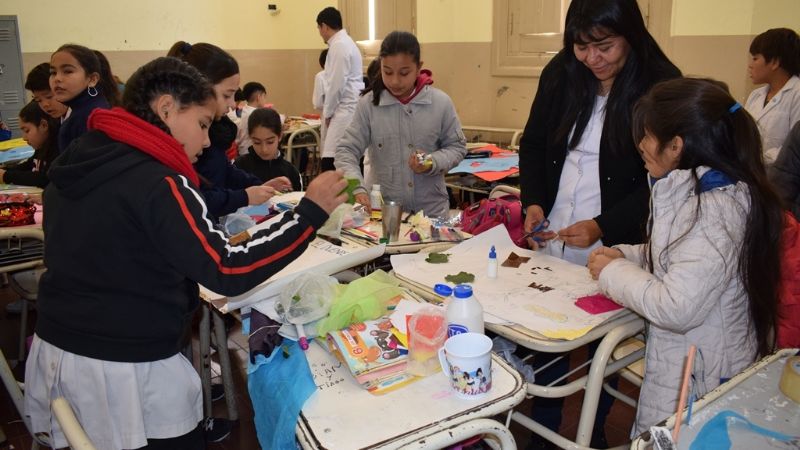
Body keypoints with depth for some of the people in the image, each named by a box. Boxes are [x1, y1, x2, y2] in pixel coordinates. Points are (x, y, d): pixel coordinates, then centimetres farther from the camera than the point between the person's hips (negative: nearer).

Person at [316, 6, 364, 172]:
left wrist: (327, 112, -5)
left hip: (346, 110, -10)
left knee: (329, 163, -13)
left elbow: (337, 84, -17)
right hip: (350, 108, 10)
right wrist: (329, 109, 19)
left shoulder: (339, 46, -12)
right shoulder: (344, 42, 19)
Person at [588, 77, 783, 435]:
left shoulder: (717, 210, -27)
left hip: (700, 382, -9)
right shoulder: (700, 190, 4)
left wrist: (613, 272, -16)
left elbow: (676, 309, -29)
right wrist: (626, 256, 3)